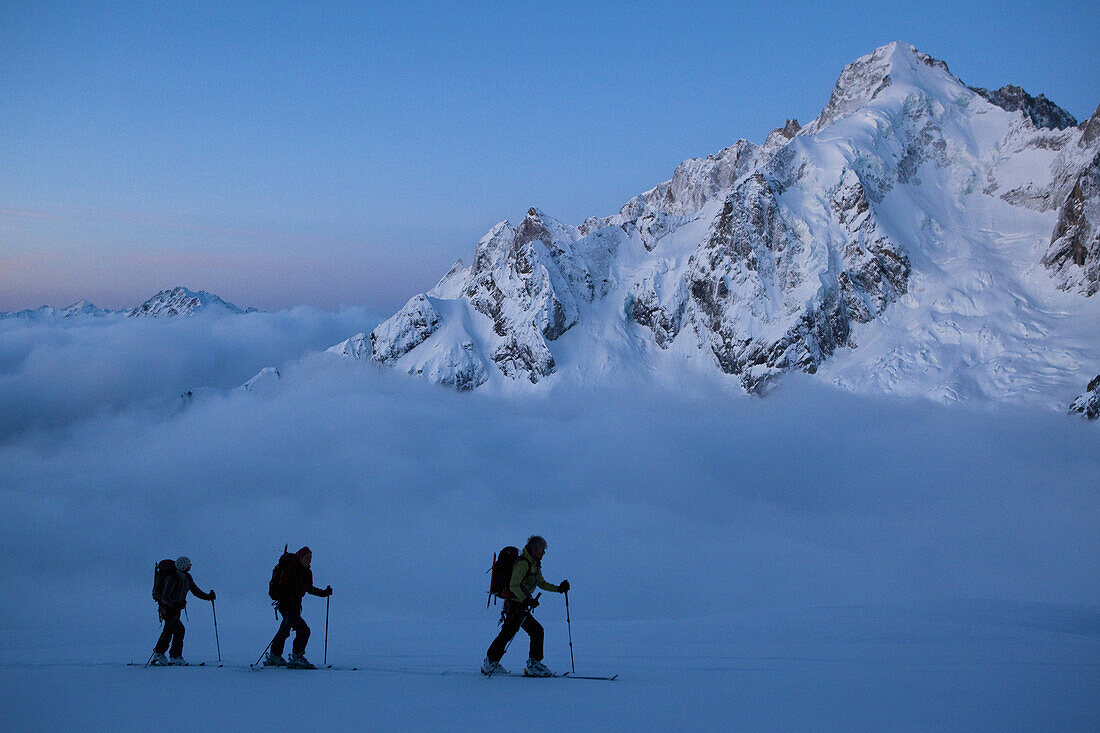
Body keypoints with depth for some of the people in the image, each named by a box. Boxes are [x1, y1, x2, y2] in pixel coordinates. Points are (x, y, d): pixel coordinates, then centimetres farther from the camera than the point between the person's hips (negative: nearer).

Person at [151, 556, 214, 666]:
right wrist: (175, 604, -44)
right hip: (167, 608, -9)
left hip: (176, 608, 9)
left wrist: (207, 596, -4)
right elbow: (164, 597, -29)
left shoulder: (187, 577, -1)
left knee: (169, 631, 16)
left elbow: (195, 590, 9)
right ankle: (175, 657, -9)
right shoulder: (172, 579, -26)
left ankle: (158, 654, 28)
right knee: (179, 630, -16)